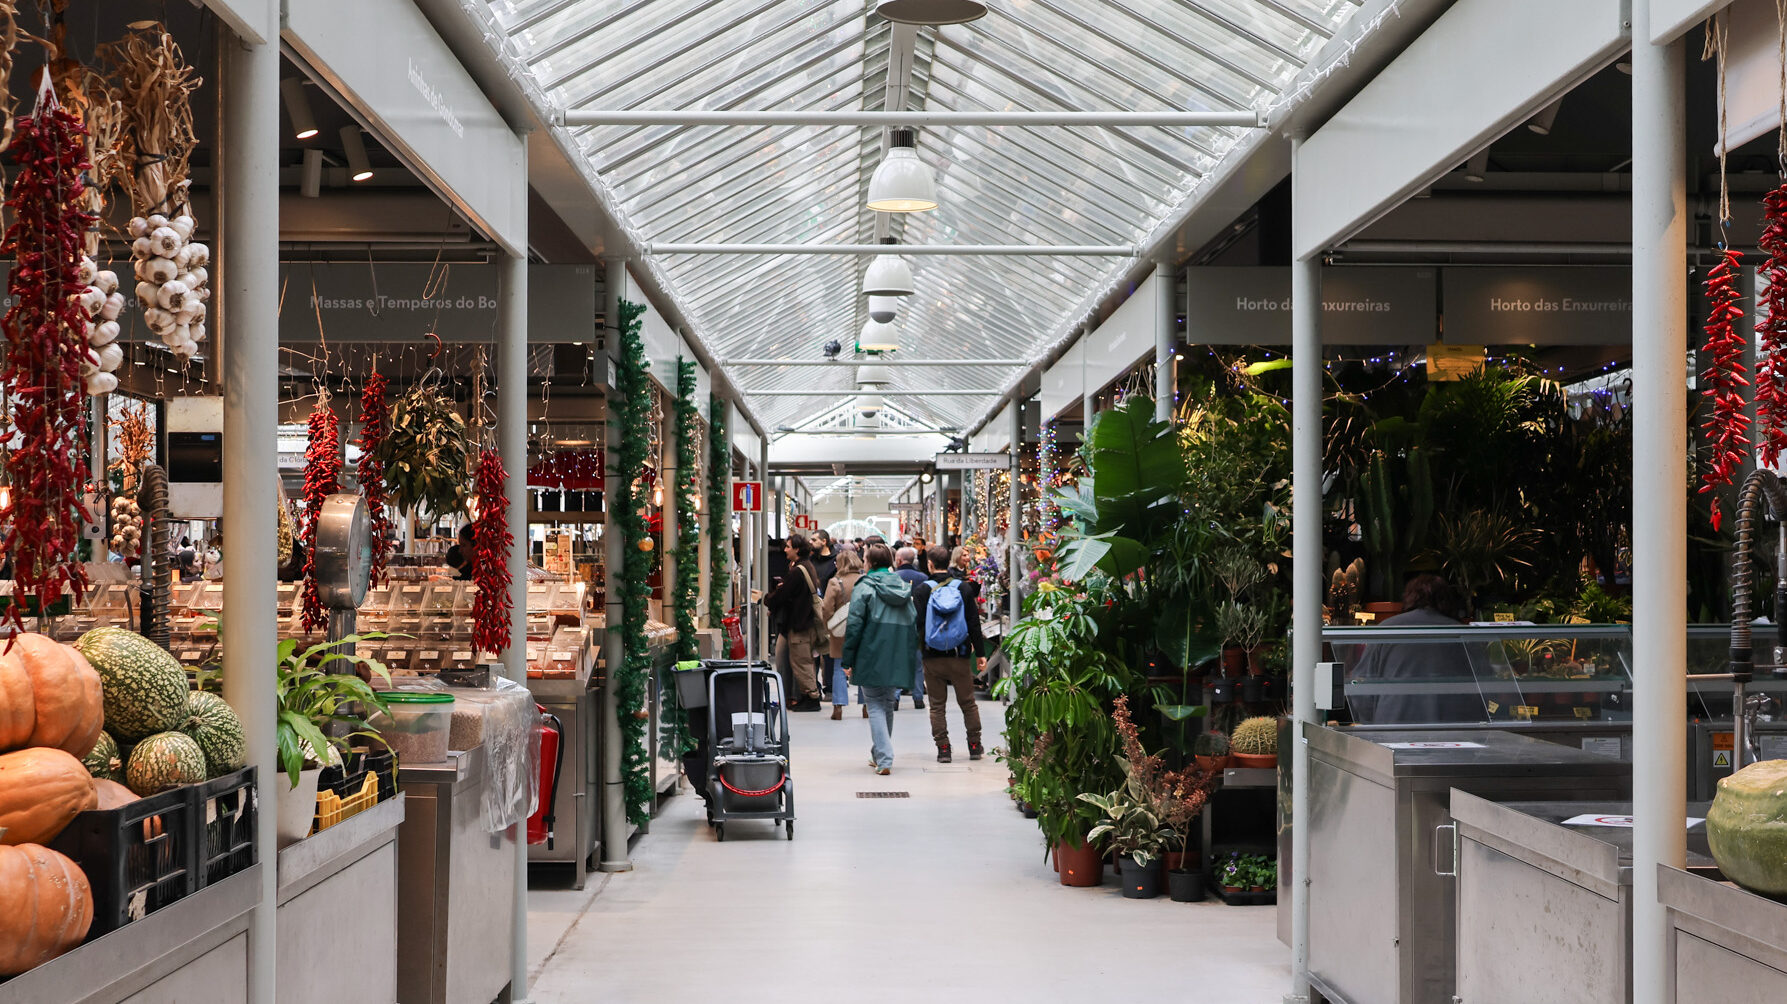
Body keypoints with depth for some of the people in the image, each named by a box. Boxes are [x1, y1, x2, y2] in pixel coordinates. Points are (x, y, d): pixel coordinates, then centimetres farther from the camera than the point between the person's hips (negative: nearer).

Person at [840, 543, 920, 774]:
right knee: (888, 706, 17)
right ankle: (879, 754, 26)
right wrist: (910, 659, 18)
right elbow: (914, 624, 13)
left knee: (876, 706, -1)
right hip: (897, 660, 5)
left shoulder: (864, 588, -6)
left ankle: (884, 759, -13)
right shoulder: (904, 588, 11)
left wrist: (848, 660, -5)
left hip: (872, 658, -5)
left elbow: (854, 625, -10)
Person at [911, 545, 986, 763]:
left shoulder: (921, 590, -4)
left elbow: (917, 624, -5)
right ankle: (975, 746, 15)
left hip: (932, 657, -1)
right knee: (968, 702, 11)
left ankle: (943, 748, 3)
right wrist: (980, 653, 6)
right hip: (960, 655, 1)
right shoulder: (964, 587, 0)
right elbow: (974, 623, 1)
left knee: (937, 705, 6)